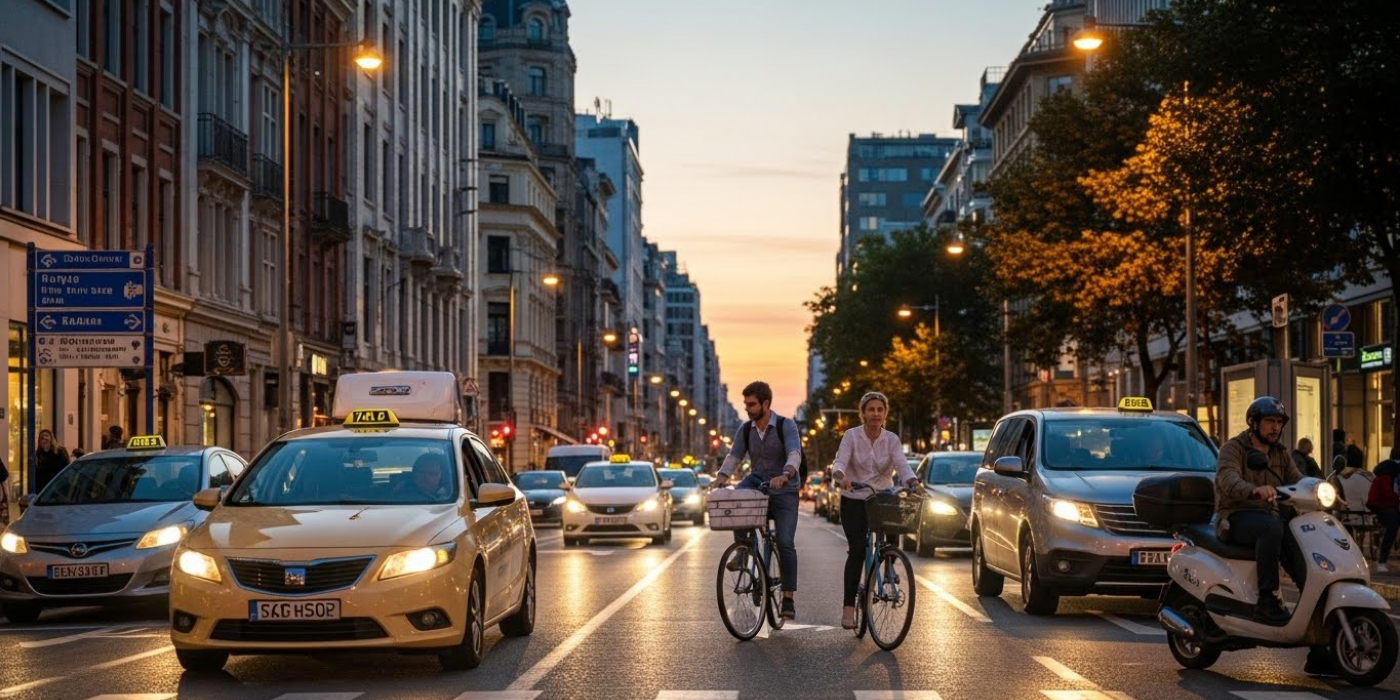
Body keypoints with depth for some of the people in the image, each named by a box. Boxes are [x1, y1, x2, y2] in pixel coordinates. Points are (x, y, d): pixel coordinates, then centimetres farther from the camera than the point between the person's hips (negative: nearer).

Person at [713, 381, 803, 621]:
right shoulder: (745, 429, 3)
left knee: (785, 543, -14)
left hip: (784, 492, -3)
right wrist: (722, 476, -24)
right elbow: (734, 456, -4)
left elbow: (794, 454, -25)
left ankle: (788, 599, -9)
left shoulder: (786, 426, -11)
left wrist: (785, 475, -46)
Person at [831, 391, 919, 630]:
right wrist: (840, 476, -43)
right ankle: (848, 607, -14)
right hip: (854, 501, -2)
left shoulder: (891, 439, -2)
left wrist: (913, 482, -38)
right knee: (858, 549, -17)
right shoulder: (851, 436, -6)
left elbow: (901, 465, -16)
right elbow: (840, 462, -20)